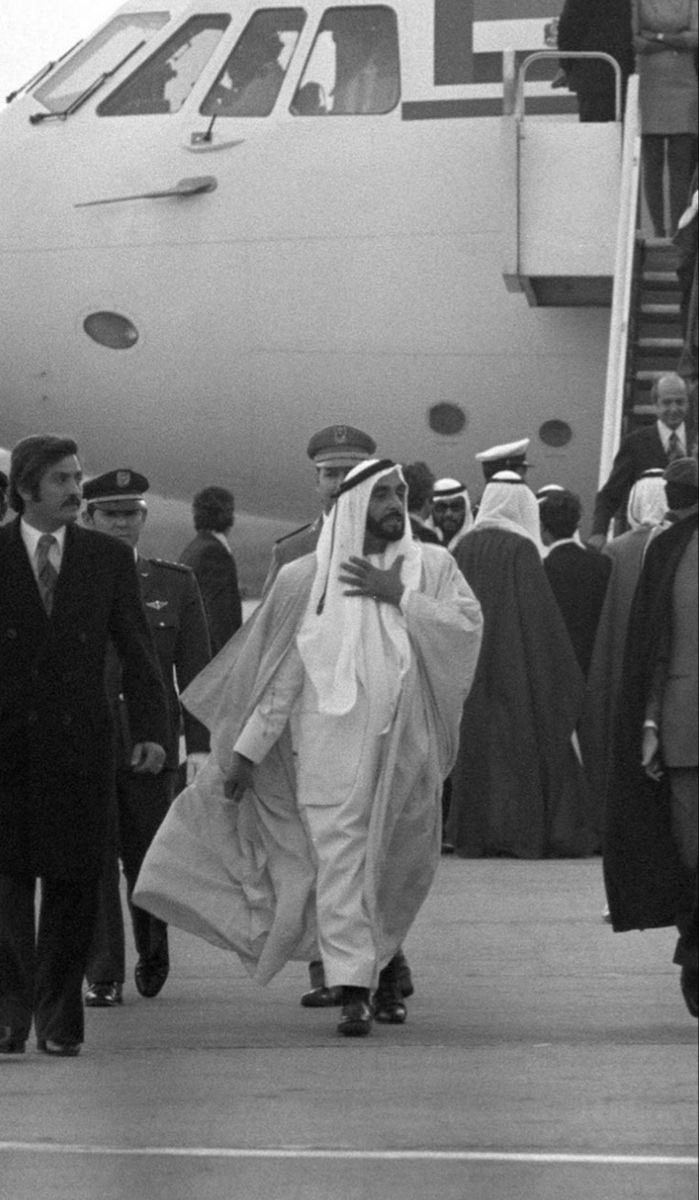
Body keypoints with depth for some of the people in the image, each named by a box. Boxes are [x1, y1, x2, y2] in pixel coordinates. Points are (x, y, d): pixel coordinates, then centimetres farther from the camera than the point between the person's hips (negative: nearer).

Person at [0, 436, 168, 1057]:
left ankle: (60, 1018, 10)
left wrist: (151, 731, -6)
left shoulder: (108, 559, 7)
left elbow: (138, 652, 5)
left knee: (73, 881, 2)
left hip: (81, 743, 1)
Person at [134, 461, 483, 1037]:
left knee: (396, 868, 10)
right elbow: (282, 672, 6)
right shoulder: (306, 579, 4)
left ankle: (384, 967, 29)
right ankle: (352, 989, -13)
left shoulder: (431, 565, 8)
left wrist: (400, 595, -12)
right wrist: (245, 748, 3)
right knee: (339, 862, -11)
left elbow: (469, 625, -6)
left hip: (406, 746, 2)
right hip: (331, 743, -2)